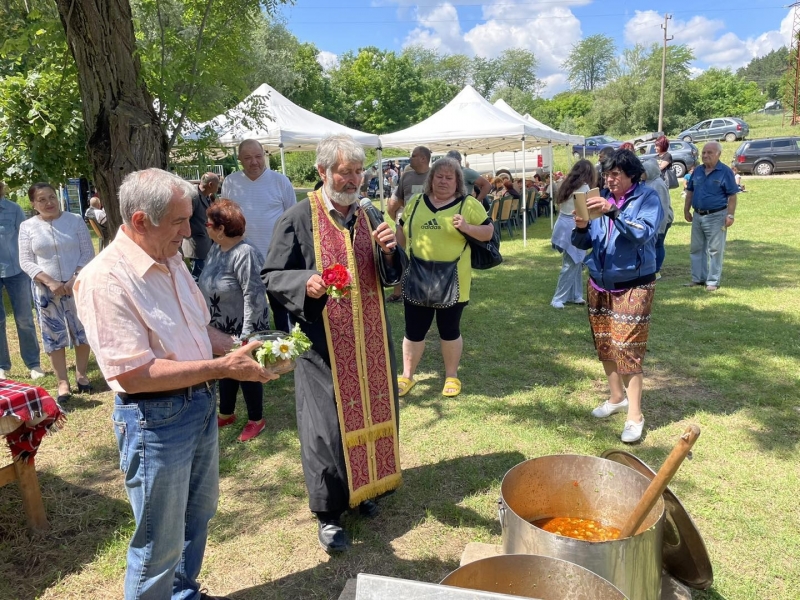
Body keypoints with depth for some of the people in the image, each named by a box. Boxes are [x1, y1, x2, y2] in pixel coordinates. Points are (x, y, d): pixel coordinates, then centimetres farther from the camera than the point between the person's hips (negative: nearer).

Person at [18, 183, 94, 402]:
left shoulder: (75, 221, -2)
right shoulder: (27, 227, -1)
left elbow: (88, 253, -2)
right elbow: (26, 261, -2)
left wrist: (75, 279, -14)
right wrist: (49, 281, -15)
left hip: (77, 286, 0)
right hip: (46, 290, 0)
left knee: (83, 331, 7)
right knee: (54, 336, 5)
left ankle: (81, 374, 25)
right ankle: (63, 383, 15)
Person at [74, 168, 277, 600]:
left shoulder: (170, 261, 5)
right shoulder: (105, 279, -22)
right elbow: (134, 375, -25)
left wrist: (240, 349, -2)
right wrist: (222, 367, -24)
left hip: (201, 404, 9)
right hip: (155, 420, -9)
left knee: (197, 515, 25)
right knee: (160, 543, 8)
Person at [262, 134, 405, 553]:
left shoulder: (368, 216, 8)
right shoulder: (299, 218, -7)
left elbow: (391, 276, 12)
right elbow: (272, 277, -6)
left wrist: (389, 251, -10)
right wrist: (306, 283, -26)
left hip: (369, 338, 5)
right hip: (324, 343, -5)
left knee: (370, 411, 14)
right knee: (327, 423, 0)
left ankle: (362, 487, 36)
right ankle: (328, 511, 17)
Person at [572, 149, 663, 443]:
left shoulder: (647, 198, -8)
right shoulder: (602, 199, 6)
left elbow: (643, 234, -25)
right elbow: (584, 243, 4)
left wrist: (613, 212, -35)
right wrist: (581, 228, -18)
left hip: (632, 285, -6)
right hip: (599, 284, 6)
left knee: (627, 348, -8)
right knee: (604, 344, 13)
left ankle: (635, 415, 1)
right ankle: (617, 397, 32)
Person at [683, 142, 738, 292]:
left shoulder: (725, 172, -8)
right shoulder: (697, 171, 8)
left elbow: (732, 196, -11)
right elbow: (690, 192, 15)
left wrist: (730, 215, -17)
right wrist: (686, 210, 10)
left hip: (716, 216, -6)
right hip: (697, 216, 6)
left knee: (714, 250, -1)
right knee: (696, 249, 11)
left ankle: (713, 281, 5)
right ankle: (698, 278, 22)